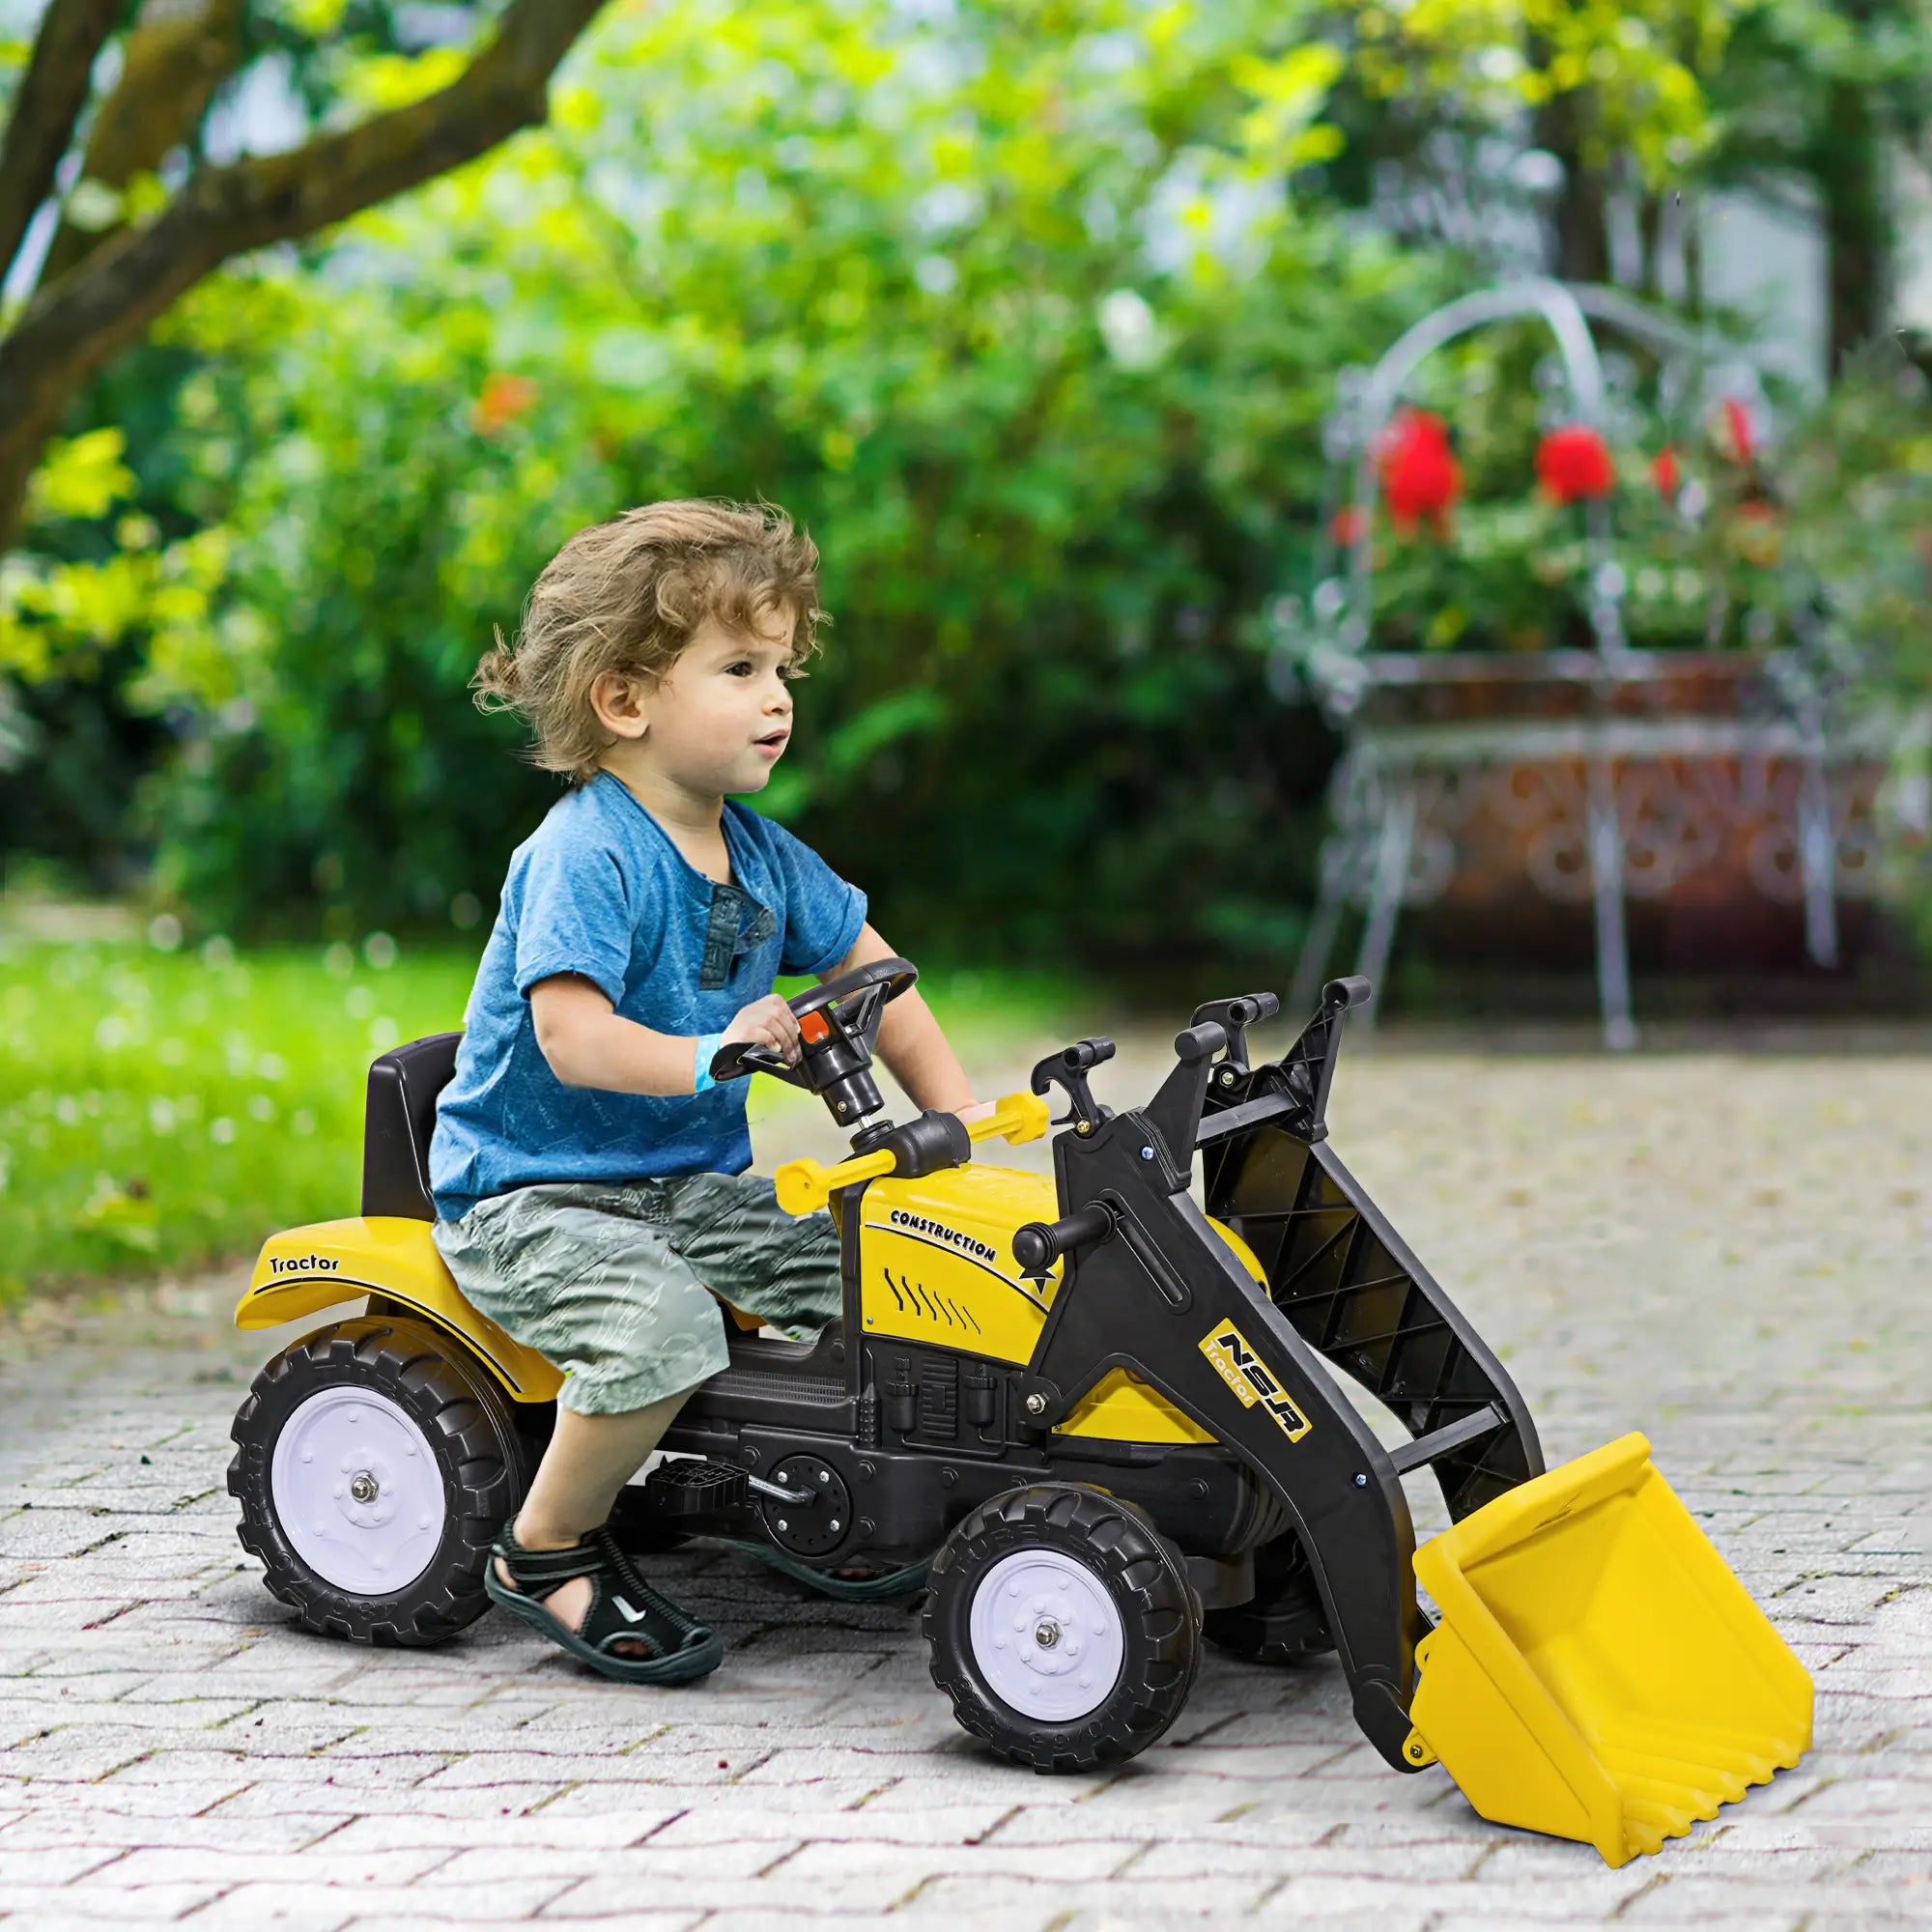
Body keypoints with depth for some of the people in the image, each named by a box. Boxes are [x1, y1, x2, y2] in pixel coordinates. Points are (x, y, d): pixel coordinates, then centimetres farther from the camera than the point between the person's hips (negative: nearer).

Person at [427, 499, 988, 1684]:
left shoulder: (760, 856, 7)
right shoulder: (585, 854, -19)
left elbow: (871, 970, 17)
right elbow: (571, 1036, -28)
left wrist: (958, 1112, 6)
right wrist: (709, 1058, -40)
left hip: (693, 1185, 8)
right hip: (534, 1196, -8)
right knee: (662, 1325, -34)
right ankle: (550, 1549, -11)